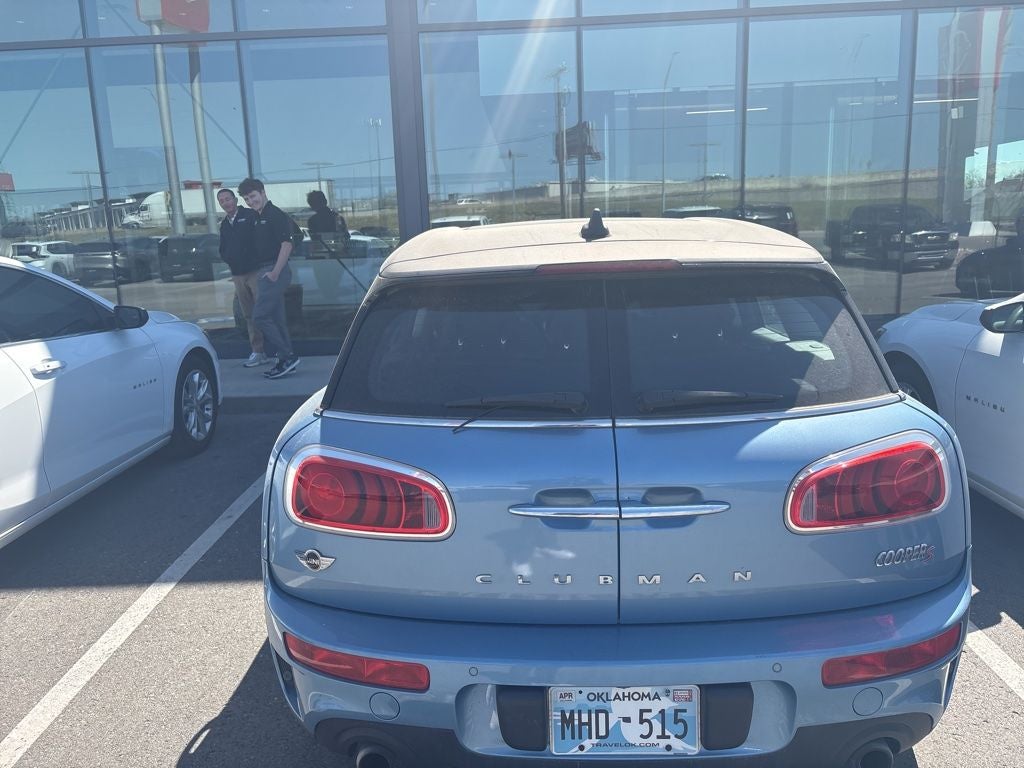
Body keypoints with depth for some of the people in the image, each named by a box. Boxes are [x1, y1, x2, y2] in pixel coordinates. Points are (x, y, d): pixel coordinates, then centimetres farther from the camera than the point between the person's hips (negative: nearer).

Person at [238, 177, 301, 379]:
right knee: (276, 319, 10)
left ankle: (287, 357, -8)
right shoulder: (257, 218, 17)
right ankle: (286, 361, 16)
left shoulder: (276, 215, -10)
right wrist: (262, 272, 13)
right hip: (264, 272, 9)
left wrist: (274, 273, -20)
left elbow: (287, 245, -18)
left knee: (260, 316, -12)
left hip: (274, 272, -9)